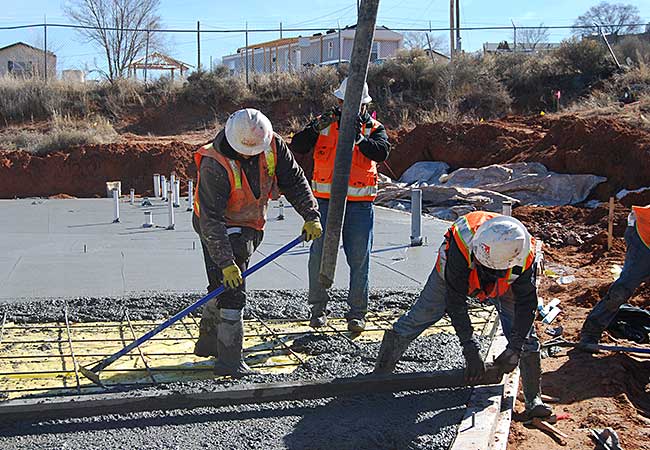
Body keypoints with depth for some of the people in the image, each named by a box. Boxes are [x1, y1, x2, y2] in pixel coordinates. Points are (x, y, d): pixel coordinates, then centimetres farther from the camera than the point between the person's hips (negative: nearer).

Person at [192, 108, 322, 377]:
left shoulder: (273, 145, -14)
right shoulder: (214, 164, -31)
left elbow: (294, 180, -3)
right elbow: (211, 219, -31)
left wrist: (311, 216, -12)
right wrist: (226, 262, -35)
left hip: (250, 228, 6)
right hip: (218, 231, -6)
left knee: (222, 287, 18)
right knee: (232, 292, -12)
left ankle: (208, 343, 35)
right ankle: (230, 362, -5)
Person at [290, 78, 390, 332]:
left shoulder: (373, 128, 5)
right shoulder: (324, 124, 6)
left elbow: (382, 152, -15)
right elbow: (297, 147, -7)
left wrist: (358, 139, -28)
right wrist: (315, 128, -22)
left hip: (360, 205, 0)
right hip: (326, 203, 1)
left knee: (359, 260, 2)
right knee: (319, 256, 2)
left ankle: (357, 313, 12)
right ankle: (318, 309, 17)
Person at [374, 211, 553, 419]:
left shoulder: (525, 256, -38)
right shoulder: (461, 245, -45)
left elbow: (526, 303, -25)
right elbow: (455, 301, -38)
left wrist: (514, 349, -32)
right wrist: (470, 349, -38)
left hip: (503, 284, 2)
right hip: (454, 274, -1)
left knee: (524, 333, -8)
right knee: (417, 318, -2)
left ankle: (534, 400, 5)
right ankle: (378, 376, 10)